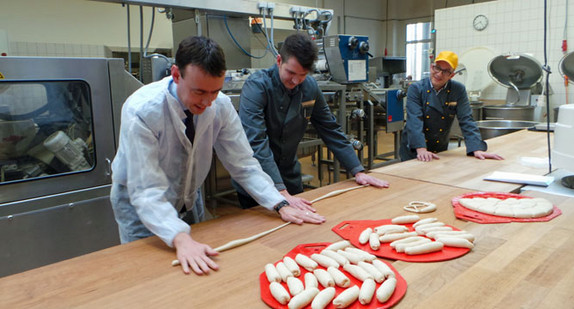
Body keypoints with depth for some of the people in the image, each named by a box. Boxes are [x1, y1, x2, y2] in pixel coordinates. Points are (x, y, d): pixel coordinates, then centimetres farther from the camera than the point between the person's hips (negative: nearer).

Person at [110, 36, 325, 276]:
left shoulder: (221, 105, -19)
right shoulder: (141, 111, -32)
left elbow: (243, 163, -14)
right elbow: (146, 191, -35)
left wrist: (281, 205, -24)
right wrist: (180, 238, -49)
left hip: (188, 197, 4)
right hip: (141, 203, -4)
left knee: (200, 269, 14)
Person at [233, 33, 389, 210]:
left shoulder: (310, 87, -4)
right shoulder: (256, 87, -21)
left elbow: (330, 129, 4)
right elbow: (256, 144, -31)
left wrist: (358, 172, 0)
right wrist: (281, 193, -39)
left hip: (290, 179, 5)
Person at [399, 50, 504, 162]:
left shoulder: (458, 90, -4)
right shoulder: (416, 89, -11)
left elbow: (466, 121, -8)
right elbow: (414, 120, -22)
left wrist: (477, 149, -20)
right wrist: (421, 149, -34)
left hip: (440, 152, 2)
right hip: (413, 152, -2)